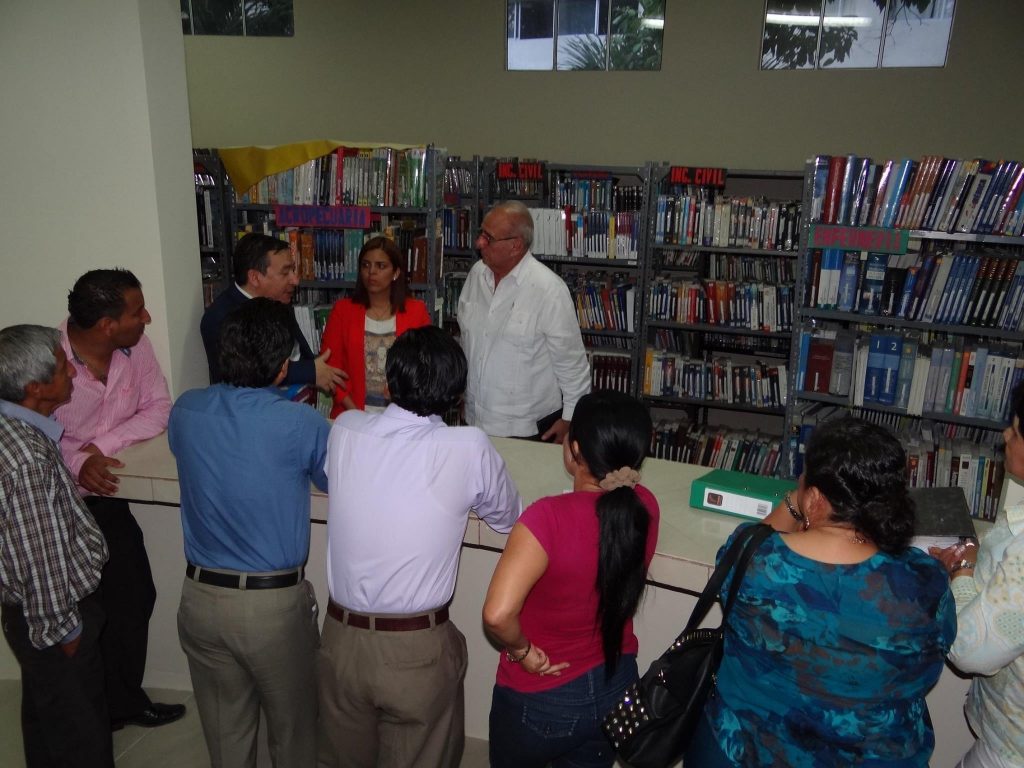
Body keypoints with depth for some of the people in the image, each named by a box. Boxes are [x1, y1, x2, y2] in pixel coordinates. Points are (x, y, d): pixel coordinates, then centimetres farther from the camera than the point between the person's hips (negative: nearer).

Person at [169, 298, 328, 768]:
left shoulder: (186, 410, -7)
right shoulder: (300, 424, -20)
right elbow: (336, 481, -2)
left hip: (202, 598, 4)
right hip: (275, 604, -4)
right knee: (293, 729, 20)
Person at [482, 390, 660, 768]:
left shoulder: (551, 517, -32)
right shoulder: (645, 506, -14)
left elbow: (498, 615, -38)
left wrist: (523, 650, -20)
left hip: (541, 701, -4)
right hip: (616, 687, 5)